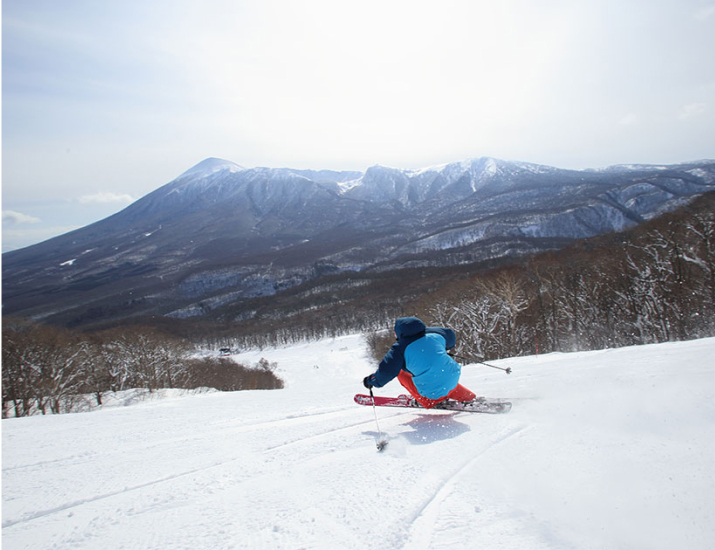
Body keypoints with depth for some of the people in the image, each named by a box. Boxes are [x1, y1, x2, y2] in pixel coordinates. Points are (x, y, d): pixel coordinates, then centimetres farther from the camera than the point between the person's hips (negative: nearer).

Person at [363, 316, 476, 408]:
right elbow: (451, 336, 30)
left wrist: (370, 380, 14)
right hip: (453, 378, 5)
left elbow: (386, 371, -6)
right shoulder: (434, 333, 10)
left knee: (401, 374, 13)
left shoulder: (401, 347, -4)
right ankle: (470, 398, 31)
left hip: (432, 392, -5)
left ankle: (428, 402, 15)